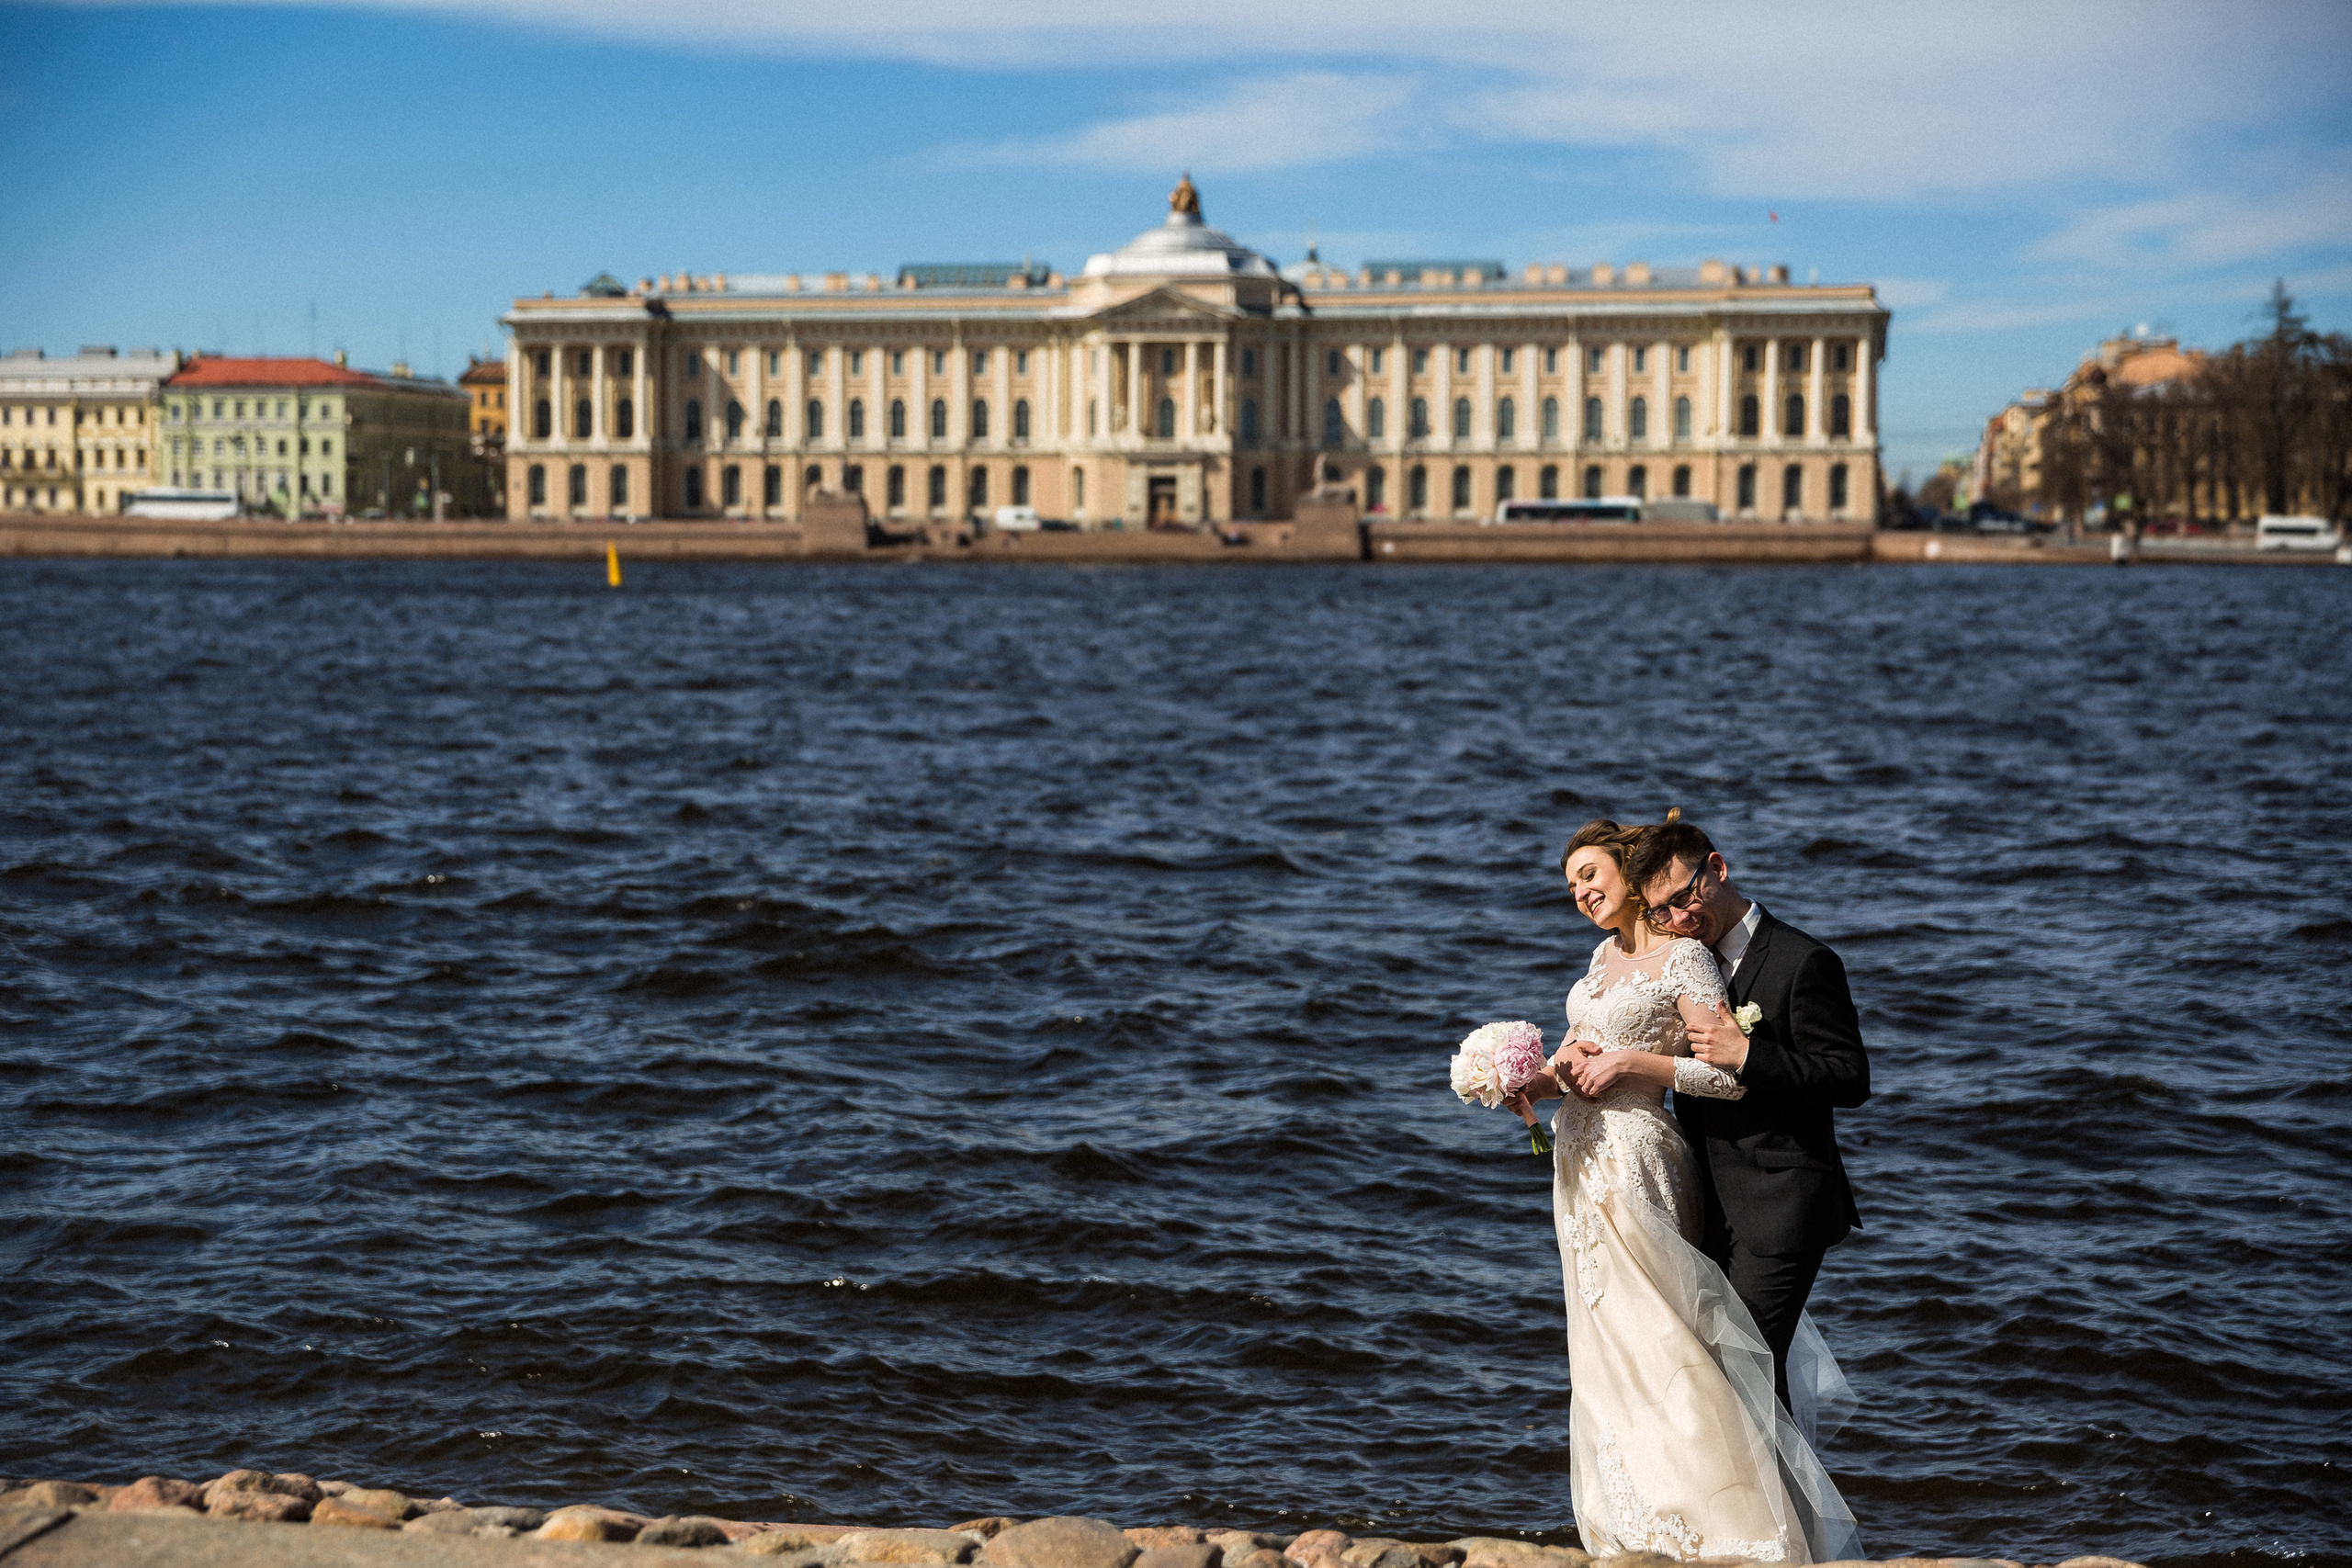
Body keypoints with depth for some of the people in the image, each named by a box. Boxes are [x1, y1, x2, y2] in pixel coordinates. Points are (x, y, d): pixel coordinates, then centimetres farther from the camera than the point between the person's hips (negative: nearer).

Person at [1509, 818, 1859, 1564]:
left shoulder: (1683, 958, -10)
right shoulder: (1605, 954, 14)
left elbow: (1734, 1075, -16)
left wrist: (1633, 1062, -16)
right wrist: (1542, 1080, 2)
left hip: (1635, 1164, -9)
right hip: (1583, 1160, 9)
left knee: (1652, 1341, -12)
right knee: (1606, 1351, 9)